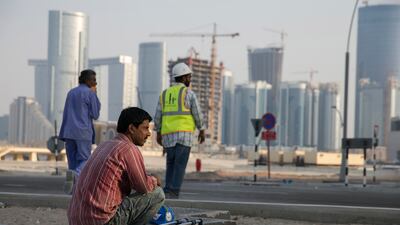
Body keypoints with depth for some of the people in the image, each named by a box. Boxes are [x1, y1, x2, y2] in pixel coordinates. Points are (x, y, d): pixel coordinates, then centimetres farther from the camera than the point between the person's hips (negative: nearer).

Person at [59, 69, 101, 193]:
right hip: (83, 132, -6)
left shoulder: (71, 92, 17)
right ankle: (75, 174, -32)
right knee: (84, 161, -1)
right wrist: (94, 95, 7)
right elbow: (95, 115, 0)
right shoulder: (90, 93, -3)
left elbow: (66, 115, 17)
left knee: (73, 161, 10)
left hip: (69, 131, 6)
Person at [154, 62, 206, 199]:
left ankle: (168, 192, 6)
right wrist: (202, 131, 9)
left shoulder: (165, 94, 13)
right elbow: (197, 114, -3)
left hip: (168, 135, 5)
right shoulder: (188, 93, -3)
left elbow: (158, 116, 11)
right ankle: (173, 194, -14)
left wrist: (158, 133, 19)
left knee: (171, 164, 15)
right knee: (180, 165, -6)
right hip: (183, 133, -5)